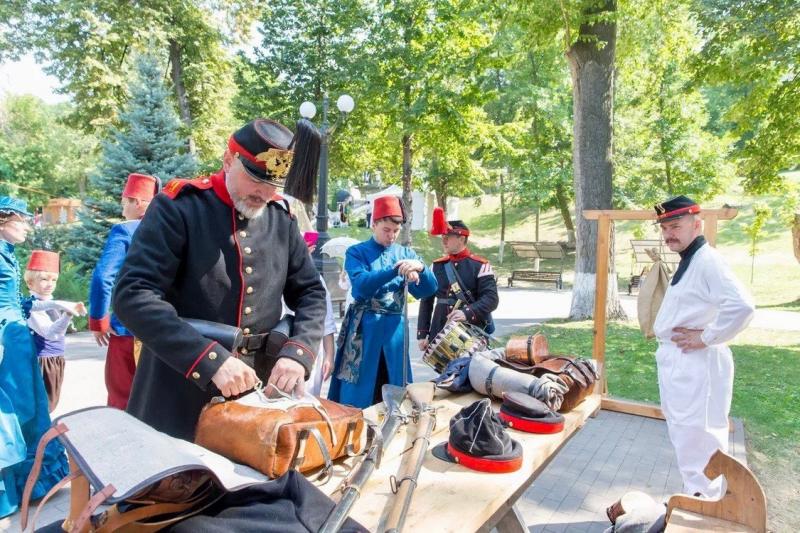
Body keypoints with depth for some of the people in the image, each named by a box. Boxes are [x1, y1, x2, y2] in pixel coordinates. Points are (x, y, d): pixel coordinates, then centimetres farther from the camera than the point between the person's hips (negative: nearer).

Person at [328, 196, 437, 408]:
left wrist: (421, 268, -18)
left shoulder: (406, 253, 11)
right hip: (364, 327, -3)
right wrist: (395, 270, -27)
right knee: (359, 389, 1)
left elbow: (429, 289, 3)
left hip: (395, 328, 4)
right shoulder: (357, 253, 0)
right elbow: (362, 285, -17)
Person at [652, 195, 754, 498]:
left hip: (696, 364, -10)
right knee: (684, 435, 20)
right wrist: (662, 332, 10)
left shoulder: (707, 261, -17)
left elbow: (741, 306, -31)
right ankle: (692, 495, 35)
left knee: (696, 438, -2)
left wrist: (707, 338, -21)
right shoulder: (686, 262, 13)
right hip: (677, 361, 10)